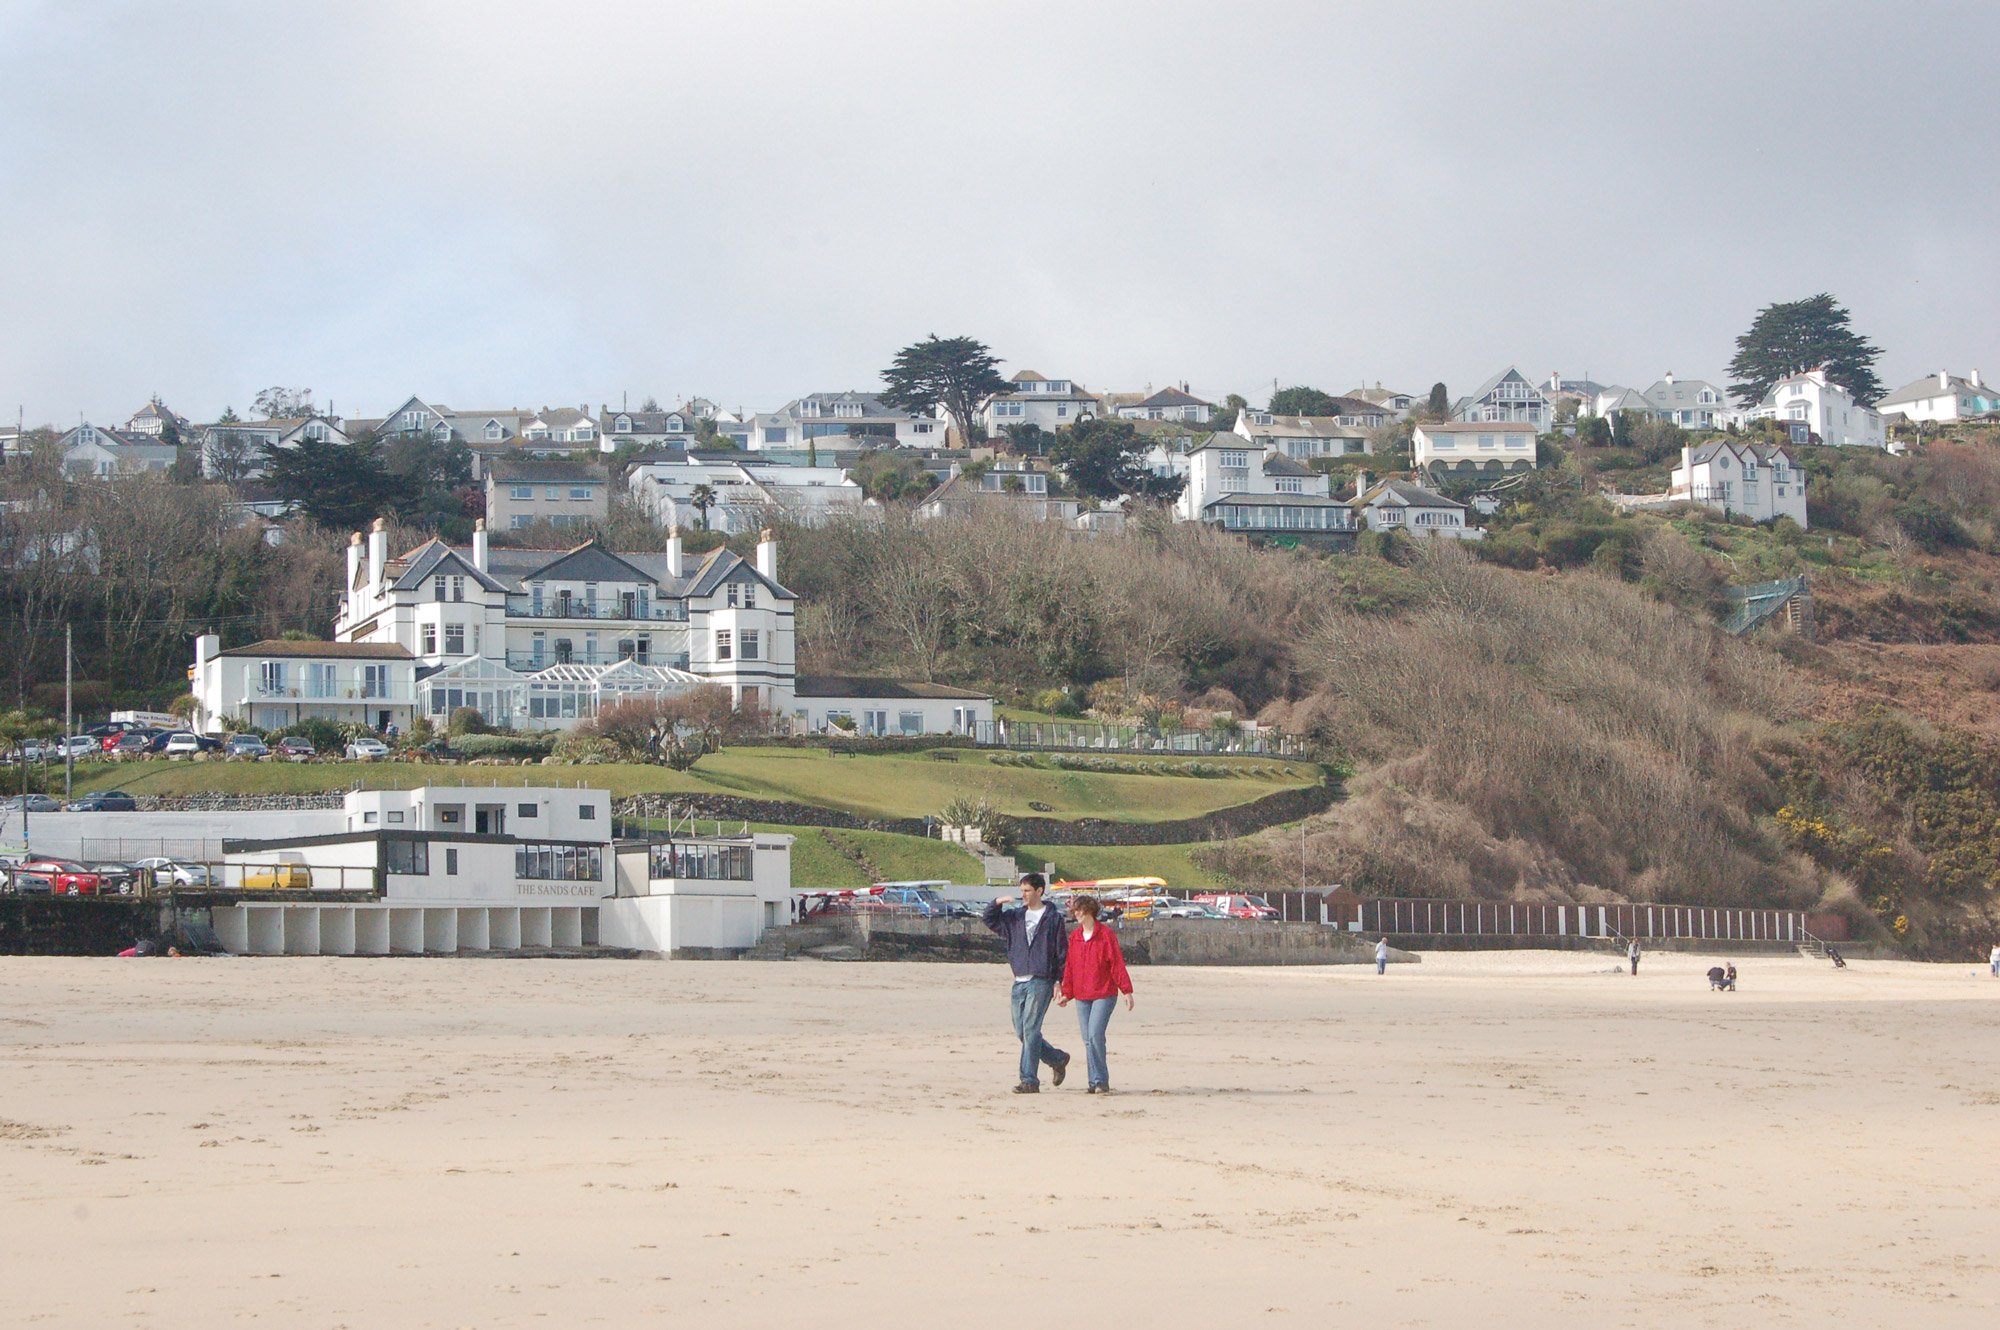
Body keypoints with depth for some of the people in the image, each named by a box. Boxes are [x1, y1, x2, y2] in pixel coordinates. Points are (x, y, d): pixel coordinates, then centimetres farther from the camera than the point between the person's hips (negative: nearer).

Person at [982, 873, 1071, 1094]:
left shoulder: (1052, 919, -1)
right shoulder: (1015, 917, 14)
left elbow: (1063, 952, -1)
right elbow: (988, 920, 19)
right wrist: (997, 903, 0)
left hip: (1040, 982, -6)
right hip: (1019, 982, 6)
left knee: (1030, 1030, -12)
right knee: (1021, 1032, 8)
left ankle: (1029, 1080, -11)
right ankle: (1058, 1059, 27)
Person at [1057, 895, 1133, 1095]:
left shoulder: (1106, 934, -5)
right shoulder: (1074, 937, 12)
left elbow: (1118, 964, -7)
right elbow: (1069, 967, 18)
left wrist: (1126, 990, -11)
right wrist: (1067, 994, 16)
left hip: (1104, 994, -6)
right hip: (1082, 996, 6)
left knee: (1095, 1035, -16)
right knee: (1088, 1040, 4)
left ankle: (1100, 1081, -10)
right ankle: (1096, 1082, 11)